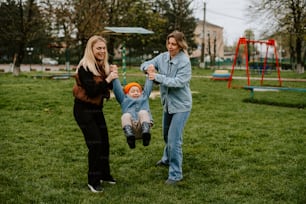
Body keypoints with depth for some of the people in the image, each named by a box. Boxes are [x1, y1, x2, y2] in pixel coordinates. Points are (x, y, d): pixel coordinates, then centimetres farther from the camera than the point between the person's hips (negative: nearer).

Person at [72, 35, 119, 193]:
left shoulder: (102, 66, 4)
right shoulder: (84, 68, -20)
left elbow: (110, 87, 6)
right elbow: (91, 91, -26)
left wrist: (113, 76, -12)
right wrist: (108, 79, -27)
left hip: (97, 109, 8)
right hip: (84, 110, -8)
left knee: (104, 142, 12)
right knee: (95, 144, -9)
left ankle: (104, 174, 28)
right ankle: (93, 181, 3)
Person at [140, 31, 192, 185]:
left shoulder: (184, 61, -19)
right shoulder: (163, 57, -2)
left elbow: (179, 82, -27)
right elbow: (145, 64, 4)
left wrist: (158, 77, -31)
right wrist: (148, 67, -20)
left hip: (180, 105, -7)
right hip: (167, 103, 7)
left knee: (174, 139, -9)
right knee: (167, 135, 25)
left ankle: (175, 174, 2)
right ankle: (167, 159, 50)